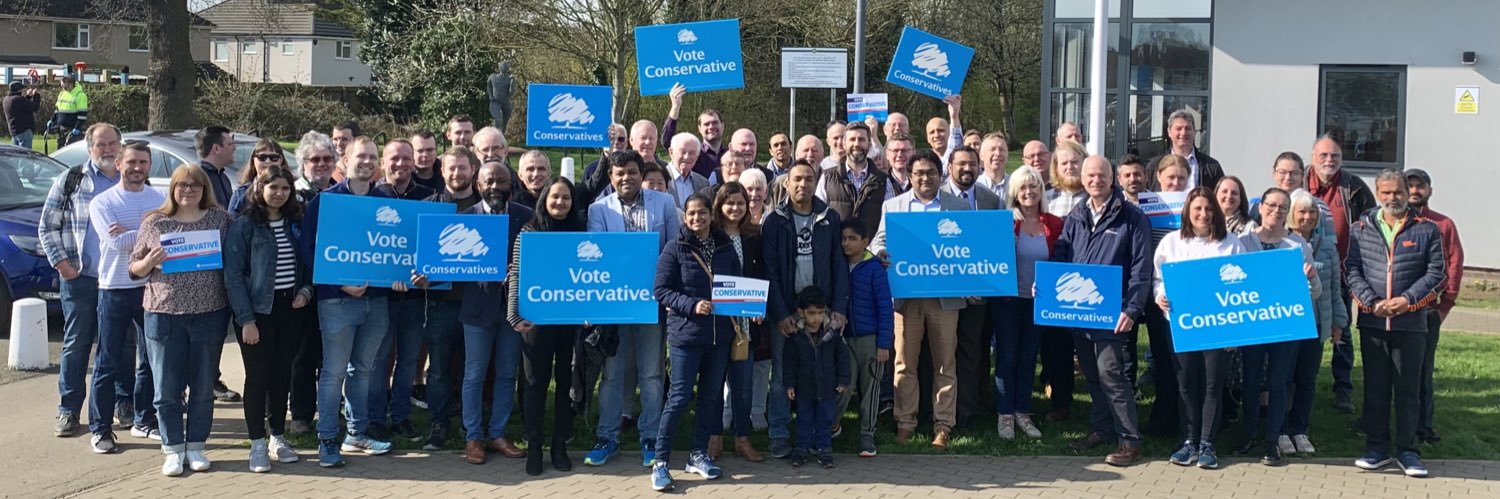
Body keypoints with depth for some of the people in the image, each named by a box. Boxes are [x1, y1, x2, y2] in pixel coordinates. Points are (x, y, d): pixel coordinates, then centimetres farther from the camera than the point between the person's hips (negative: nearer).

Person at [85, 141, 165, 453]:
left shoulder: (160, 200, 6)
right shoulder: (103, 202, -3)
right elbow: (117, 243, -17)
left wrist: (129, 234, -17)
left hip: (151, 286, 3)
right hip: (114, 289, -3)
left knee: (151, 359, 11)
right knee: (108, 362, 0)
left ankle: (144, 419, 24)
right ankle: (101, 428, 7)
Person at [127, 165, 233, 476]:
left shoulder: (220, 219, 4)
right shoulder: (154, 223, 4)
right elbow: (135, 269, 9)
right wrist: (150, 261, -12)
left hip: (210, 314, 0)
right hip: (164, 314, 0)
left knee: (203, 387, 9)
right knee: (167, 389, 4)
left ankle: (195, 447, 21)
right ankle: (173, 450, 15)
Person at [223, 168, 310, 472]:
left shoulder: (295, 224, 9)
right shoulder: (244, 225, -7)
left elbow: (307, 262, 18)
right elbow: (233, 274, -10)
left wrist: (306, 290, -3)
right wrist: (246, 319, -15)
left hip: (291, 309, 5)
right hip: (258, 310, -4)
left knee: (282, 375, 11)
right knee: (258, 376, 1)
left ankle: (278, 438, 22)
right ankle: (257, 444, 9)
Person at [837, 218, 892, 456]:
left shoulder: (874, 268, -7)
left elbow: (885, 308, -7)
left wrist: (884, 344, -11)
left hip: (870, 338, -2)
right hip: (845, 338, 2)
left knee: (870, 389, 7)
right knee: (843, 388, -1)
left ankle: (867, 435, 17)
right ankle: (830, 425, 21)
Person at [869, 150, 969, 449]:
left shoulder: (959, 206, 8)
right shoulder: (893, 206, 11)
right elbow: (879, 240, 8)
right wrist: (880, 253, -16)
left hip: (945, 297, 0)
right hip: (906, 295, 1)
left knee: (945, 364, 4)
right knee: (905, 363, 3)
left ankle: (943, 425, 11)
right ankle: (905, 422, 13)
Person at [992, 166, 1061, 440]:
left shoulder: (1054, 225, 2)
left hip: (1039, 301, 3)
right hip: (1008, 301, -3)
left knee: (1028, 357, 11)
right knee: (1007, 356, 3)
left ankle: (1022, 413, 21)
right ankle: (1004, 414, 12)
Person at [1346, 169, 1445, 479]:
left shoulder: (1426, 230, 3)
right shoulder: (1360, 229, 6)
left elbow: (1435, 272, 0)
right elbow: (1351, 270, 1)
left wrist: (1408, 299, -12)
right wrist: (1371, 301, -12)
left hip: (1411, 322, -1)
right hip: (1372, 322, 1)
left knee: (1409, 388, 4)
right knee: (1375, 387, 8)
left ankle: (1407, 451, 13)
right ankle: (1377, 448, 17)